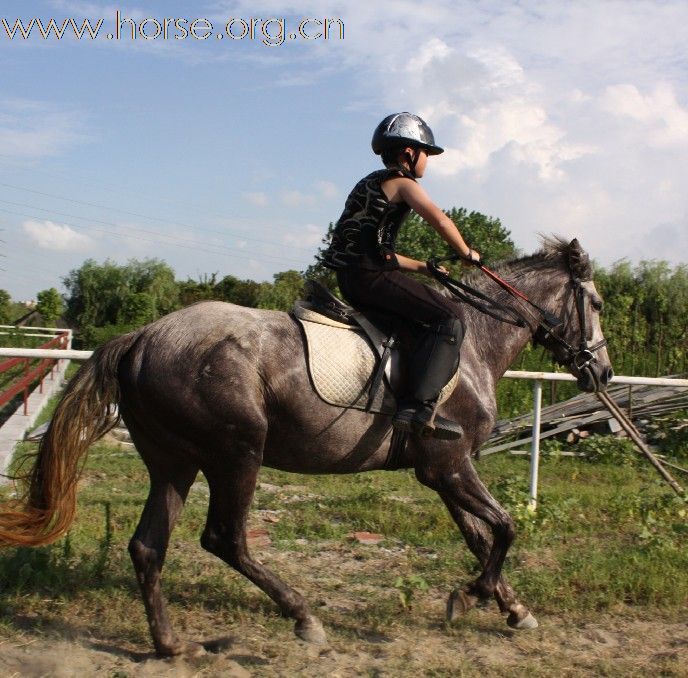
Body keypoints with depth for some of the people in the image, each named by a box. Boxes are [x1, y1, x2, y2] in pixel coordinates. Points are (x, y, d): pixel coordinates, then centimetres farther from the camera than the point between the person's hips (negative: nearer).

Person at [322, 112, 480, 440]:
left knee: (425, 314, 27)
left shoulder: (372, 183, 27)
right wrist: (467, 253, -1)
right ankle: (418, 407, -26)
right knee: (448, 317, -13)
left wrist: (423, 266, 25)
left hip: (351, 275, 10)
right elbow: (440, 220, -17)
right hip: (371, 275, -10)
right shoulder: (402, 182, -1)